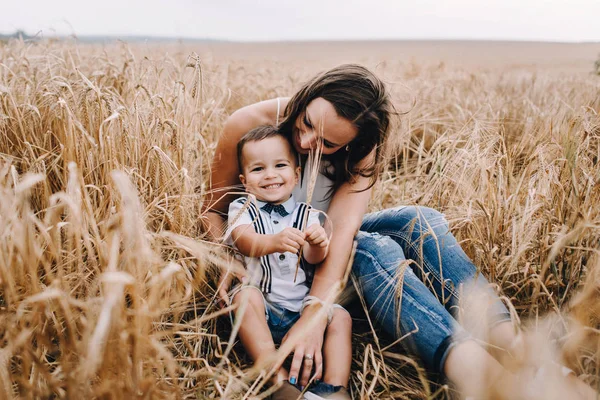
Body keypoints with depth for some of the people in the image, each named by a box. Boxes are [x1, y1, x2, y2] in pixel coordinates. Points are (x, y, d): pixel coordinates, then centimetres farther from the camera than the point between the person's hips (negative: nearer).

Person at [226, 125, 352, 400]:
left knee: (340, 317, -17)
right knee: (246, 295, -31)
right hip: (261, 308, -2)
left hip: (301, 307, 3)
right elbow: (244, 241, -20)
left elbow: (313, 258, -5)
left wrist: (318, 244, -31)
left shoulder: (306, 214, 9)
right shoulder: (242, 209, 3)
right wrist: (275, 242, -43)